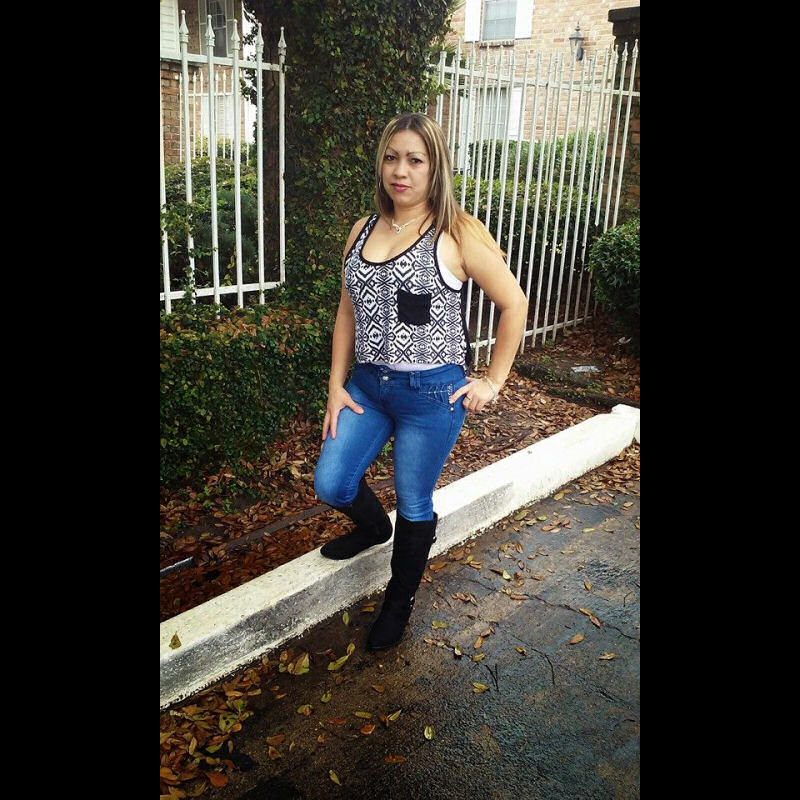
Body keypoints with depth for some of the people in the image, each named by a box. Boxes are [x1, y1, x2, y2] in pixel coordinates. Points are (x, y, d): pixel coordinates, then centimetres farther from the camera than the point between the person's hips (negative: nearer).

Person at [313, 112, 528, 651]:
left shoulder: (459, 234, -11)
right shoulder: (364, 229, 6)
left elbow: (514, 304, -5)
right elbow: (349, 311, 11)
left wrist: (493, 382, -5)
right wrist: (337, 385, 6)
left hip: (432, 393, -5)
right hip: (368, 385, 5)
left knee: (415, 505, 10)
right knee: (331, 485, 5)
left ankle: (399, 602, 36)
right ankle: (375, 527, 42)